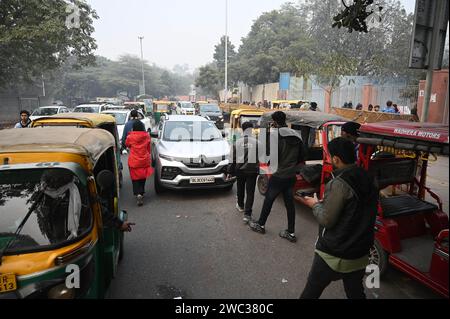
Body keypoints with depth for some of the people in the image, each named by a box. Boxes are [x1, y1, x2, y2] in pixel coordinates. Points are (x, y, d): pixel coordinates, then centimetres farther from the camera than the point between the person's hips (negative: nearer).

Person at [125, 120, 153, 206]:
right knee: (143, 178, 17)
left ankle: (138, 194, -14)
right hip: (145, 161, 3)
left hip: (134, 162, -2)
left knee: (135, 178, 4)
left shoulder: (130, 137, -12)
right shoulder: (147, 136, -5)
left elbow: (127, 145, 11)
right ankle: (142, 192, 29)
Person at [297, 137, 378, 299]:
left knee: (311, 293, 11)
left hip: (333, 255, -7)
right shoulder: (368, 180, 1)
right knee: (356, 293, 22)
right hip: (360, 255, 7)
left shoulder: (340, 183, -22)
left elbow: (326, 220, -20)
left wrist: (315, 204, -3)